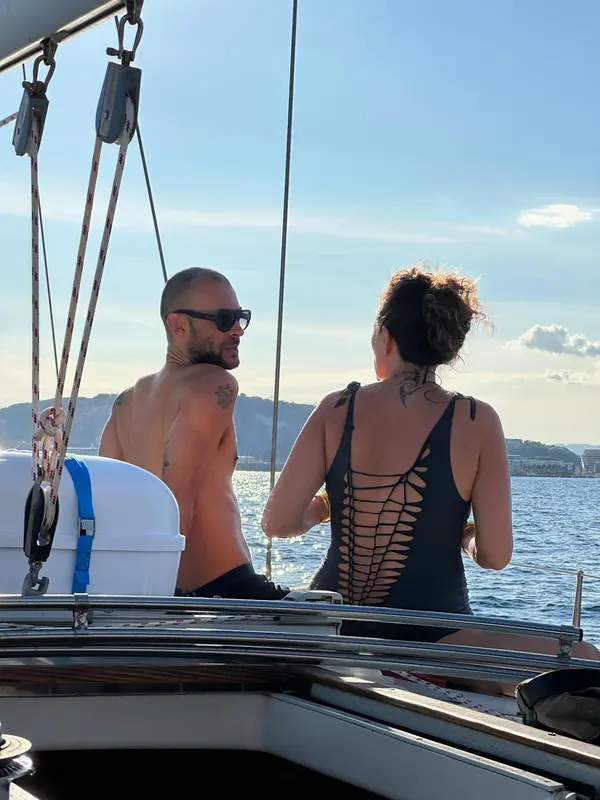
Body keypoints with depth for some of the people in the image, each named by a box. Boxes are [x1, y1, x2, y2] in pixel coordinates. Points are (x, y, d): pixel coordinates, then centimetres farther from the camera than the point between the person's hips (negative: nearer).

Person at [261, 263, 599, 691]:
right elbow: (495, 556, -8)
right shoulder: (476, 423, -8)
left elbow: (278, 522, -4)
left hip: (332, 629, 4)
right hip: (425, 640, -3)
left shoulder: (336, 410, -2)